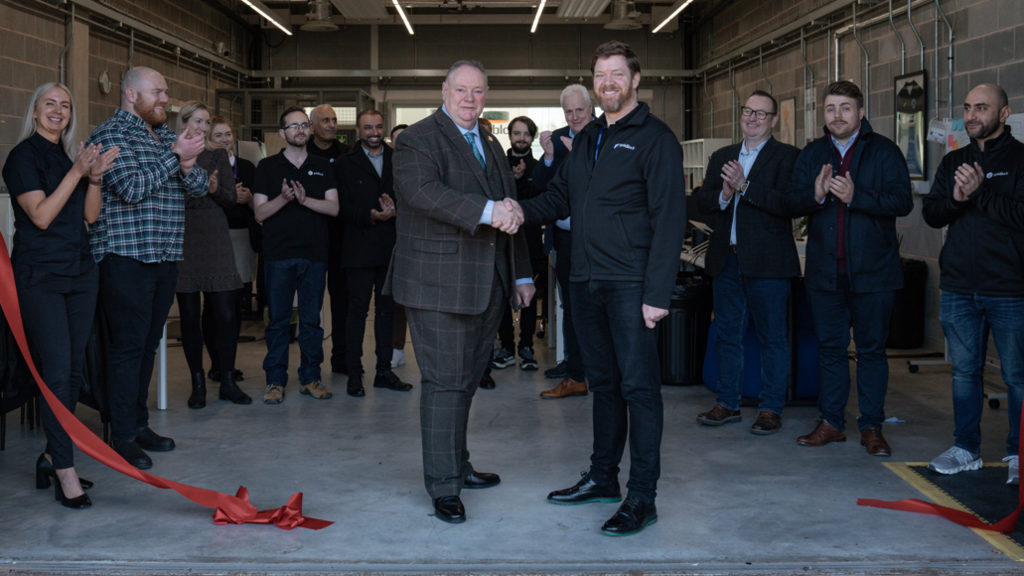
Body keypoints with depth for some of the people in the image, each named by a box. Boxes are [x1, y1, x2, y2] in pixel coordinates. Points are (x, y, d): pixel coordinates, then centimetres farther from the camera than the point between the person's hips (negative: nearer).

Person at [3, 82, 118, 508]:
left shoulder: (73, 157, 16)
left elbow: (91, 215, 10)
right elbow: (41, 215, -13)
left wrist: (95, 177, -7)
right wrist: (76, 173, -16)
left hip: (80, 272, 7)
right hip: (39, 275, -7)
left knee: (74, 369, 7)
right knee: (57, 371, -10)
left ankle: (52, 457, 16)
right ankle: (65, 471, -7)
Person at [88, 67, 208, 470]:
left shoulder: (167, 135, 17)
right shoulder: (111, 134, -7)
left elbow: (200, 187, 12)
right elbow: (133, 188, -20)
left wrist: (186, 167, -10)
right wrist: (175, 157, -16)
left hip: (165, 256, 8)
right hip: (126, 258, -8)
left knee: (149, 343, 13)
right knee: (128, 345, -5)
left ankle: (140, 424, 23)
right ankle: (123, 437, 2)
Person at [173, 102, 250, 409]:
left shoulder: (217, 155, 13)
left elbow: (232, 197, 6)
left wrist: (216, 189, -14)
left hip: (214, 241, 2)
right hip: (182, 242, -2)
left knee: (227, 314, -3)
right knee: (190, 316, 3)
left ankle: (228, 381, 9)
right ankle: (198, 383, 13)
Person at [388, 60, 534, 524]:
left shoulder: (491, 144, 20)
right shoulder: (417, 139, -5)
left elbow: (510, 212, 25)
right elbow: (422, 191, -24)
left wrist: (522, 273, 22)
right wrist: (486, 211, -31)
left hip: (487, 285, 8)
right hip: (439, 284, -7)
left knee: (468, 377, 15)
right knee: (445, 380, -6)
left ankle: (457, 465, 28)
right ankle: (443, 485, 2)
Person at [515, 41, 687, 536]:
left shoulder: (654, 138, -6)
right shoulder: (585, 140, 17)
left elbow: (668, 218, -12)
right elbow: (558, 197, 18)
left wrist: (658, 292, -19)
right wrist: (523, 211, -4)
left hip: (630, 285, -7)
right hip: (587, 283, 7)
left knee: (638, 386, -4)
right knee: (603, 383, 16)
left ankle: (642, 497, 2)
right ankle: (602, 478, 27)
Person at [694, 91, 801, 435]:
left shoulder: (787, 157, -1)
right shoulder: (721, 158, 16)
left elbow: (787, 203, -16)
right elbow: (701, 202, 7)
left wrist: (745, 187, -22)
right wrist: (723, 196, -14)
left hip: (768, 262, -5)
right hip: (727, 260, 5)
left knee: (773, 338, 1)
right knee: (727, 335, 12)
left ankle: (771, 409, 10)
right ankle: (728, 404, 22)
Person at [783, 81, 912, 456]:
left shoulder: (884, 151, -1)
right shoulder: (812, 154, 10)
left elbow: (902, 202, -12)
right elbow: (790, 204, 3)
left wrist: (855, 196, -22)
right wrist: (815, 195, -17)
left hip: (873, 270, -3)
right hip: (825, 271, 3)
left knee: (872, 350, 5)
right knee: (830, 348, 9)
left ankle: (872, 427, 13)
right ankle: (831, 422, 19)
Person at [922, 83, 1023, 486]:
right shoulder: (953, 162, 14)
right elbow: (931, 213, 7)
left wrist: (980, 193, -17)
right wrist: (955, 199, -12)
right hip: (959, 288, 5)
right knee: (964, 372, 11)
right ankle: (966, 449, 21)